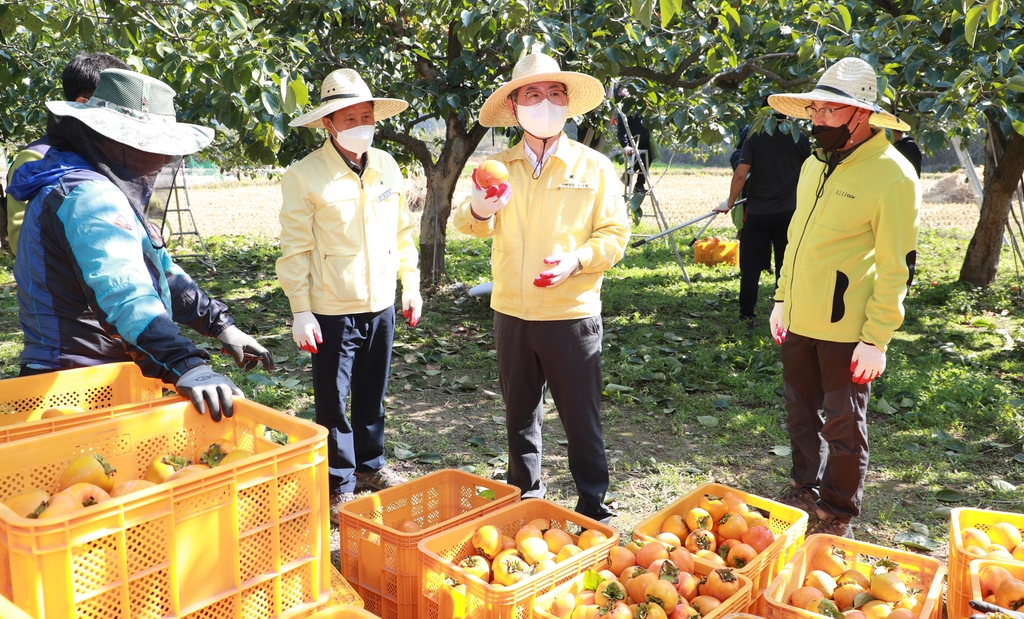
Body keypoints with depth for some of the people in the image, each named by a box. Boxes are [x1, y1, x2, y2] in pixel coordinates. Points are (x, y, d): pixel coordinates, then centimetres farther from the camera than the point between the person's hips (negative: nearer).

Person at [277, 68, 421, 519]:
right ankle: (339, 486, 22)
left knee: (372, 395, 18)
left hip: (381, 305, 5)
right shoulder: (304, 176, -11)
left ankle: (370, 464, 37)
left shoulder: (387, 166, 5)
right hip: (333, 310, -4)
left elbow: (402, 231, 13)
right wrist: (301, 312, -12)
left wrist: (411, 284, 12)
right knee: (333, 402, 6)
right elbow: (295, 250, -10)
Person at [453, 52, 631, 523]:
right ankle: (524, 498, 35)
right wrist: (478, 210, -24)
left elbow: (615, 233, -2)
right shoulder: (499, 167, 5)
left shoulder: (594, 167, -2)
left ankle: (594, 510, 23)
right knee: (519, 415, 16)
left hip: (572, 313, -3)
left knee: (581, 419, 5)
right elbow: (469, 225, -1)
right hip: (511, 313, 3)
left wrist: (577, 259, -20)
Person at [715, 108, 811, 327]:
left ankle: (747, 315, 7)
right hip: (788, 212, 1)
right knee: (785, 266, 9)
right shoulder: (801, 139, 1)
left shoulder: (755, 138, -4)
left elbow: (741, 174, -11)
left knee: (751, 266, 7)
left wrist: (730, 202, 0)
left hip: (757, 212, -1)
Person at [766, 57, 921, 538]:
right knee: (801, 415, 18)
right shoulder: (815, 163, 9)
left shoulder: (892, 175, -13)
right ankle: (805, 491, 37)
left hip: (846, 329, -6)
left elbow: (897, 267, -14)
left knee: (843, 426, 7)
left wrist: (877, 339, -16)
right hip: (800, 321, 7)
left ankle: (838, 517, 24)